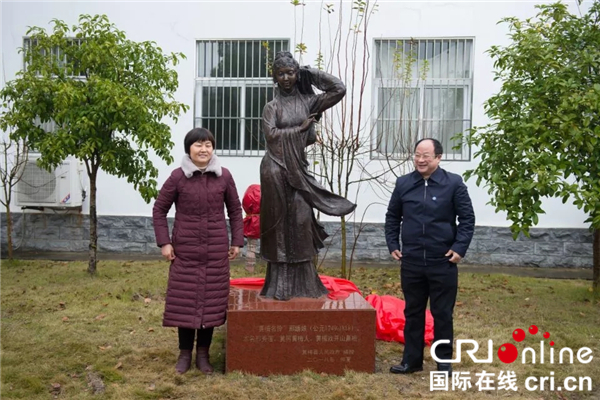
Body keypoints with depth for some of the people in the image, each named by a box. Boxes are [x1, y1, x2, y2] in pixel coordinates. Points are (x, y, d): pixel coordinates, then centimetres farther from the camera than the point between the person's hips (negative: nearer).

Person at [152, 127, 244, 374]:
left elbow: (235, 210, 9)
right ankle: (185, 353, 20)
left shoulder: (224, 176, 0)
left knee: (212, 301, 6)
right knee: (184, 301, 4)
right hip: (185, 250, -1)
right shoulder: (178, 176, -4)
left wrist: (237, 241, 6)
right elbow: (159, 210, 2)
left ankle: (203, 354, 20)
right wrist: (164, 242, -4)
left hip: (216, 251, 1)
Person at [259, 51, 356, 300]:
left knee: (300, 223, 1)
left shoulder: (307, 101, 10)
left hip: (298, 168, 3)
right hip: (276, 169, -3)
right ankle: (280, 286, 7)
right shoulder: (272, 106, 3)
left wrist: (310, 72, 9)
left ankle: (302, 285, 9)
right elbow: (271, 133, -13)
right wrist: (301, 128, -8)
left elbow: (339, 89, 3)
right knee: (280, 224, -1)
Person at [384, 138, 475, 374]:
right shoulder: (403, 184, 4)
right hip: (411, 262, 3)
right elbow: (392, 217, 14)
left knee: (442, 314, 7)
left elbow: (467, 218, -2)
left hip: (443, 263, -3)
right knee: (412, 312, 12)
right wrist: (393, 245, 6)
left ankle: (444, 361, 21)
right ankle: (412, 360, 24)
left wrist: (460, 248, -10)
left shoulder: (453, 183, -5)